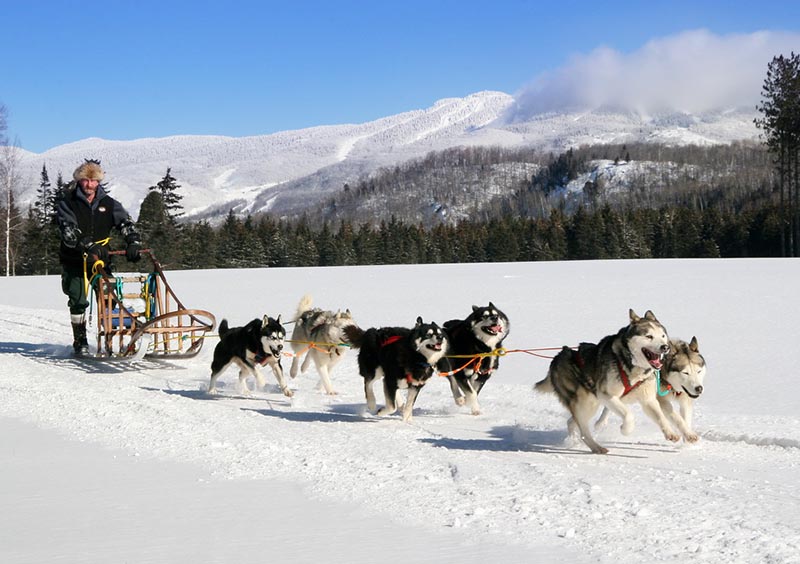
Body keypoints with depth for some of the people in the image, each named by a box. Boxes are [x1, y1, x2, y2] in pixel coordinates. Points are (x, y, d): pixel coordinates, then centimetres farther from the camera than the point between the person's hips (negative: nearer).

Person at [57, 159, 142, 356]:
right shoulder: (68, 204, -5)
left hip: (100, 260, 2)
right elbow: (68, 231, -19)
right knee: (78, 301, -7)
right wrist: (87, 246, -35)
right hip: (74, 261, -2)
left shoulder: (108, 203, 4)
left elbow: (125, 223, -4)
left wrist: (133, 243, -24)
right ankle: (80, 342, 4)